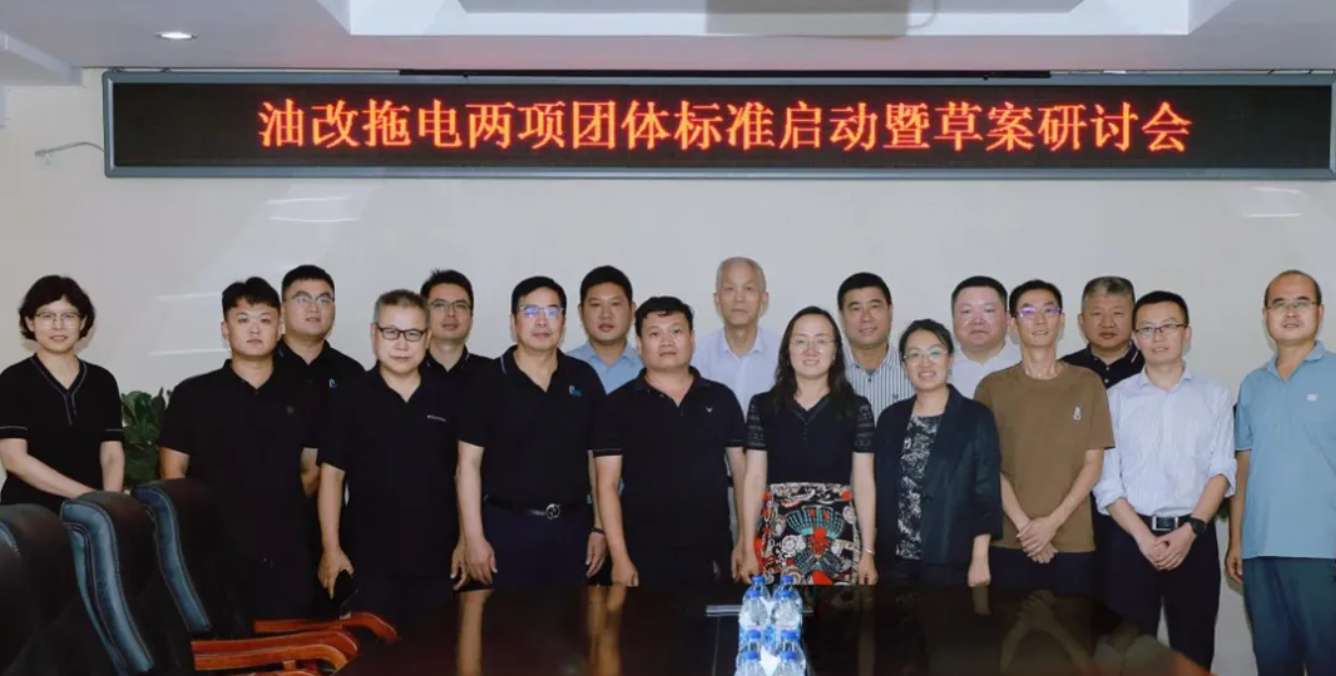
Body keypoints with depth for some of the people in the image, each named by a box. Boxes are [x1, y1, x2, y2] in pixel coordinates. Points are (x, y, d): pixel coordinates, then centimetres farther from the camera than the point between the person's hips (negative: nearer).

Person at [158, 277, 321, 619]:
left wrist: (281, 508, 3)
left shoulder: (304, 396, 9)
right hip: (213, 556, -2)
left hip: (286, 559, 2)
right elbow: (172, 473, 3)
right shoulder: (191, 395, 3)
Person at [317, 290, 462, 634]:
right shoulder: (349, 398, -3)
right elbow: (331, 475, -2)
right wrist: (331, 548, -6)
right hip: (368, 559, -2)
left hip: (435, 558, 2)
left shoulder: (448, 399, 4)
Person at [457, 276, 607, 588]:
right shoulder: (487, 381, -4)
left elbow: (597, 458, 9)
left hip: (572, 526, 3)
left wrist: (600, 527, 6)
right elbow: (469, 463, -5)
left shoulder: (584, 379, 5)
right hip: (507, 526, -3)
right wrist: (474, 537, -10)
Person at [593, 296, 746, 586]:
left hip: (713, 554, 2)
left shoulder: (721, 399, 7)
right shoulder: (619, 405, 0)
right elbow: (607, 485, -2)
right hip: (645, 556, -2)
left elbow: (743, 472, 9)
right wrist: (619, 558, -8)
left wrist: (746, 542, 1)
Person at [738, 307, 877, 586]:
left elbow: (864, 483, 4)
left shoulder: (857, 408, 3)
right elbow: (754, 480, 4)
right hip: (778, 539, 0)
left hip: (839, 540, 0)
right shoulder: (762, 406, 4)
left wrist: (868, 552, 1)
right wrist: (749, 549, 1)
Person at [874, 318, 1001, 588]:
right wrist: (869, 553, 7)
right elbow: (880, 489, 10)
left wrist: (980, 558, -10)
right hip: (895, 560, 3)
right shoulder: (891, 418, 8)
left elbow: (986, 492, -5)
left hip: (952, 562, -3)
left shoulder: (977, 417, -2)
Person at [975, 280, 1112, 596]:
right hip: (1009, 541, 0)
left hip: (1074, 542, 1)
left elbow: (1093, 465, 2)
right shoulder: (993, 387, 4)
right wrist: (1023, 524, -11)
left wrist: (1053, 522, -8)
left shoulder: (1088, 384, 6)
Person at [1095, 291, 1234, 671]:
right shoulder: (1116, 398, 4)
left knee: (1194, 650, 6)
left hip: (1195, 537, 1)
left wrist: (1190, 530, -12)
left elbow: (1221, 470, 0)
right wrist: (1144, 538, -11)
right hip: (1131, 538, 0)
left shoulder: (1214, 396, 6)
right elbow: (1106, 480, -1)